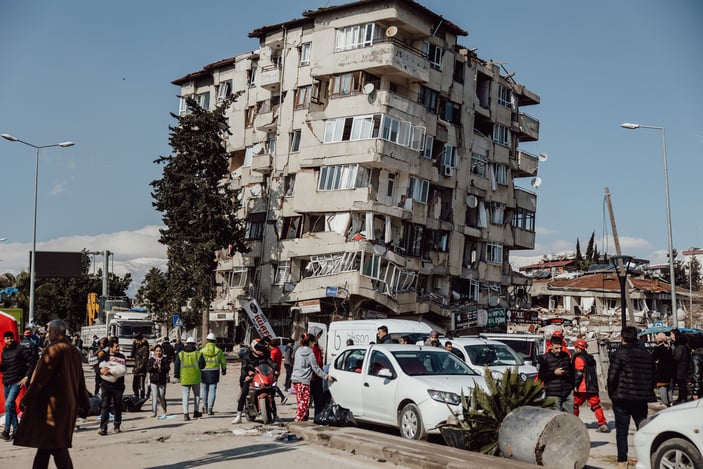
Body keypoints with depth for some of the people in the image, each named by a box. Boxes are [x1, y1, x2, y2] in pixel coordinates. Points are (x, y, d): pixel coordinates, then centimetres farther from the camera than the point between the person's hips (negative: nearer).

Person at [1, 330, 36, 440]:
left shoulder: (20, 349, -8)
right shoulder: (4, 351, 12)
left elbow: (33, 362, -8)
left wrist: (26, 377, -12)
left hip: (17, 382, -7)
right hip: (6, 383, 7)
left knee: (8, 404, -18)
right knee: (11, 407, 12)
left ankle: (6, 431, -16)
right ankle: (16, 430, 21)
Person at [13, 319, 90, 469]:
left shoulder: (53, 349, -13)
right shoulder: (74, 352, 10)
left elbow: (40, 377, -15)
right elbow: (80, 381, 14)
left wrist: (26, 399, -9)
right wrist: (84, 404, 18)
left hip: (52, 403, -8)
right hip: (69, 404, 8)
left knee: (56, 446, -5)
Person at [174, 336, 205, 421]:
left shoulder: (180, 354, 3)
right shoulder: (198, 354, -2)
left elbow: (177, 366, 2)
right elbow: (202, 365, -4)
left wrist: (177, 376, 9)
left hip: (184, 378, 1)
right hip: (195, 378, -1)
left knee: (185, 396, 3)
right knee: (196, 395, 16)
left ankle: (185, 414, -6)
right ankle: (196, 411, 16)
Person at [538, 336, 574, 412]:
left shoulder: (566, 356, 12)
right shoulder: (545, 358, -2)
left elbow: (571, 371, 24)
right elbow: (541, 376, -4)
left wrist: (572, 386, 18)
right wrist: (554, 373, -14)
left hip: (568, 392, 4)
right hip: (553, 394, -4)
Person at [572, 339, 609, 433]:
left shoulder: (579, 358, -8)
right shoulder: (591, 358, 18)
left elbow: (578, 373, -16)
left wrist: (575, 385, -13)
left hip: (582, 387, -7)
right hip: (593, 387, 7)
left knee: (575, 405, 7)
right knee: (596, 405, 3)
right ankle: (603, 424, -8)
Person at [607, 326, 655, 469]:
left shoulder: (619, 354, -11)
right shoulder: (646, 354, 7)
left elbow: (612, 377, -13)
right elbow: (652, 376, 11)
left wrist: (612, 394, 1)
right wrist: (648, 394, 17)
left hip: (622, 398, -5)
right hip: (642, 398, 5)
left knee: (621, 431, 2)